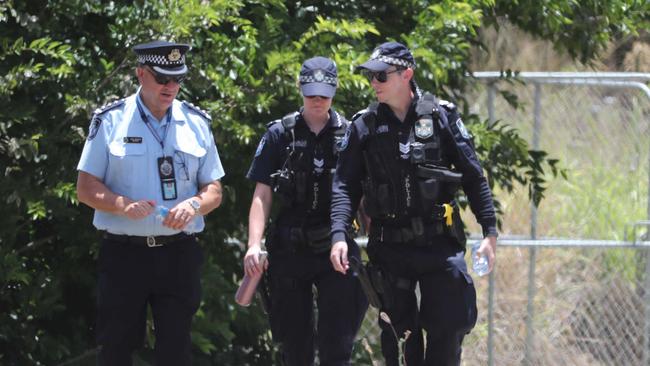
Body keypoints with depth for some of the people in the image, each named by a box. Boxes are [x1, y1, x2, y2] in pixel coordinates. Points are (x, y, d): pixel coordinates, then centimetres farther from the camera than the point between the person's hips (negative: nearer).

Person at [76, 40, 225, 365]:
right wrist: (123, 205, -19)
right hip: (123, 252, -2)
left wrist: (194, 205, -11)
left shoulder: (196, 123, 10)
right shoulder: (110, 121, 2)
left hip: (179, 254, 2)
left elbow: (214, 191, 13)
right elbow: (86, 189, 0)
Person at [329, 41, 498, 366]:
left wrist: (489, 230, 0)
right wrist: (339, 235, -12)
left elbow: (473, 177, 4)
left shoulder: (440, 116, 1)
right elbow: (345, 186, 2)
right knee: (399, 330, 4)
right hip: (389, 247, 1)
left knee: (449, 327, -6)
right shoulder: (364, 126, 4)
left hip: (440, 242, -1)